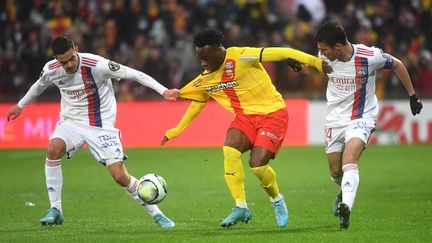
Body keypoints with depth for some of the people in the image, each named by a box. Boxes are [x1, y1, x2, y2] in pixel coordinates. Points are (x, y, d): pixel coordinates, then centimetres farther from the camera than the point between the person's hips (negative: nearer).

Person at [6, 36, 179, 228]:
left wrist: (163, 91, -21)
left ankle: (156, 214, 8)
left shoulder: (97, 65, -22)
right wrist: (20, 105, 30)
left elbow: (134, 74, -16)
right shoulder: (51, 70, -8)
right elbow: (40, 85, 17)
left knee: (120, 176, -12)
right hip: (72, 122, 3)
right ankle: (55, 210, -17)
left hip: (101, 126, -3)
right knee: (53, 148, -29)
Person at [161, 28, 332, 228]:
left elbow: (281, 53, -22)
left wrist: (315, 62, -27)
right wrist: (174, 132, 25)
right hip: (245, 117, 5)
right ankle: (241, 208, -15)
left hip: (272, 113, -5)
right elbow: (195, 105, 21)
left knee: (257, 164, -18)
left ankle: (277, 200, 13)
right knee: (229, 150, -23)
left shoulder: (240, 57, -19)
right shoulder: (205, 80, 3)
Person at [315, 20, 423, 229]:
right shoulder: (325, 56, -9)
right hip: (335, 119, 5)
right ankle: (345, 192, 44)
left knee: (349, 160, -29)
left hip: (361, 117, -4)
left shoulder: (370, 57, -21)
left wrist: (412, 95, 6)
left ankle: (345, 207, -41)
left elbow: (397, 65, 0)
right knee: (336, 172, 9)